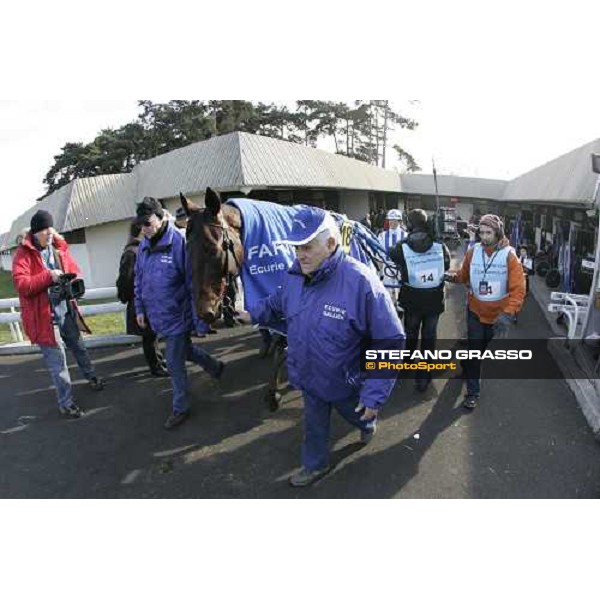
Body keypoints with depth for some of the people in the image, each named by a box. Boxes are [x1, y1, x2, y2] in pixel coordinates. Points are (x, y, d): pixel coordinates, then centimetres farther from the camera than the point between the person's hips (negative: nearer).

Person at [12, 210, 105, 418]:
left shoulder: (59, 248, 6)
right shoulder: (23, 255, -12)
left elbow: (75, 270, 13)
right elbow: (21, 285, -21)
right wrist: (48, 276, -29)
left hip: (66, 311, 6)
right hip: (44, 316, -6)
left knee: (78, 347, 24)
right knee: (57, 360, 0)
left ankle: (92, 377, 49)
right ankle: (66, 403, 15)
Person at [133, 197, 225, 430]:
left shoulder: (180, 241, -18)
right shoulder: (144, 246, 4)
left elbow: (193, 282, -17)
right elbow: (139, 280, 15)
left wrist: (197, 316, -16)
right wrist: (140, 308, 14)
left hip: (177, 316, -7)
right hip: (158, 315, 7)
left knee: (174, 363, 3)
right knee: (183, 349, 23)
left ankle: (180, 408, 23)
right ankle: (215, 366, 48)